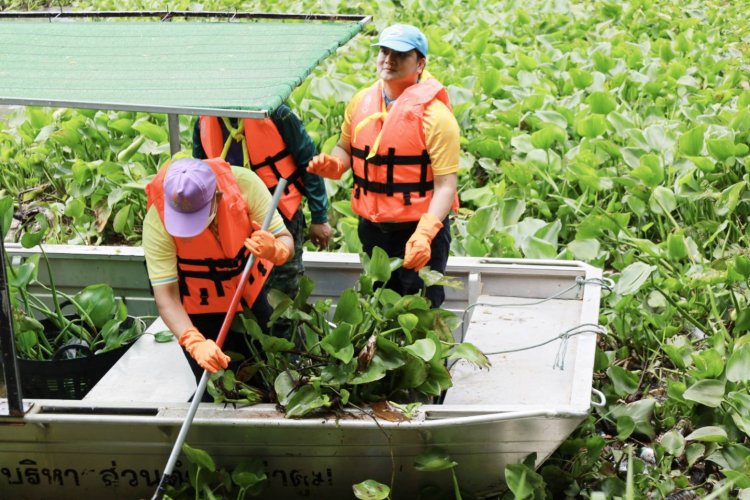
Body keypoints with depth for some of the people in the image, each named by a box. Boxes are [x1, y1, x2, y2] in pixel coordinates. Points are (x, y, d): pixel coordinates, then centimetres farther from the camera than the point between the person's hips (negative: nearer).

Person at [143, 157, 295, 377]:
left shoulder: (244, 183, -30)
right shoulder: (156, 222, -33)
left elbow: (285, 241, -24)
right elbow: (166, 297, -33)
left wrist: (274, 250, -48)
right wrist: (196, 344, -49)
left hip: (252, 294, 3)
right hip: (200, 310, -2)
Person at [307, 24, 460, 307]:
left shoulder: (435, 114, -16)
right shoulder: (361, 102, 2)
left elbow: (445, 185, -20)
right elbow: (346, 148, 17)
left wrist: (424, 235, -33)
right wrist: (333, 164, -8)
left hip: (419, 230, -6)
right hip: (372, 229, 6)